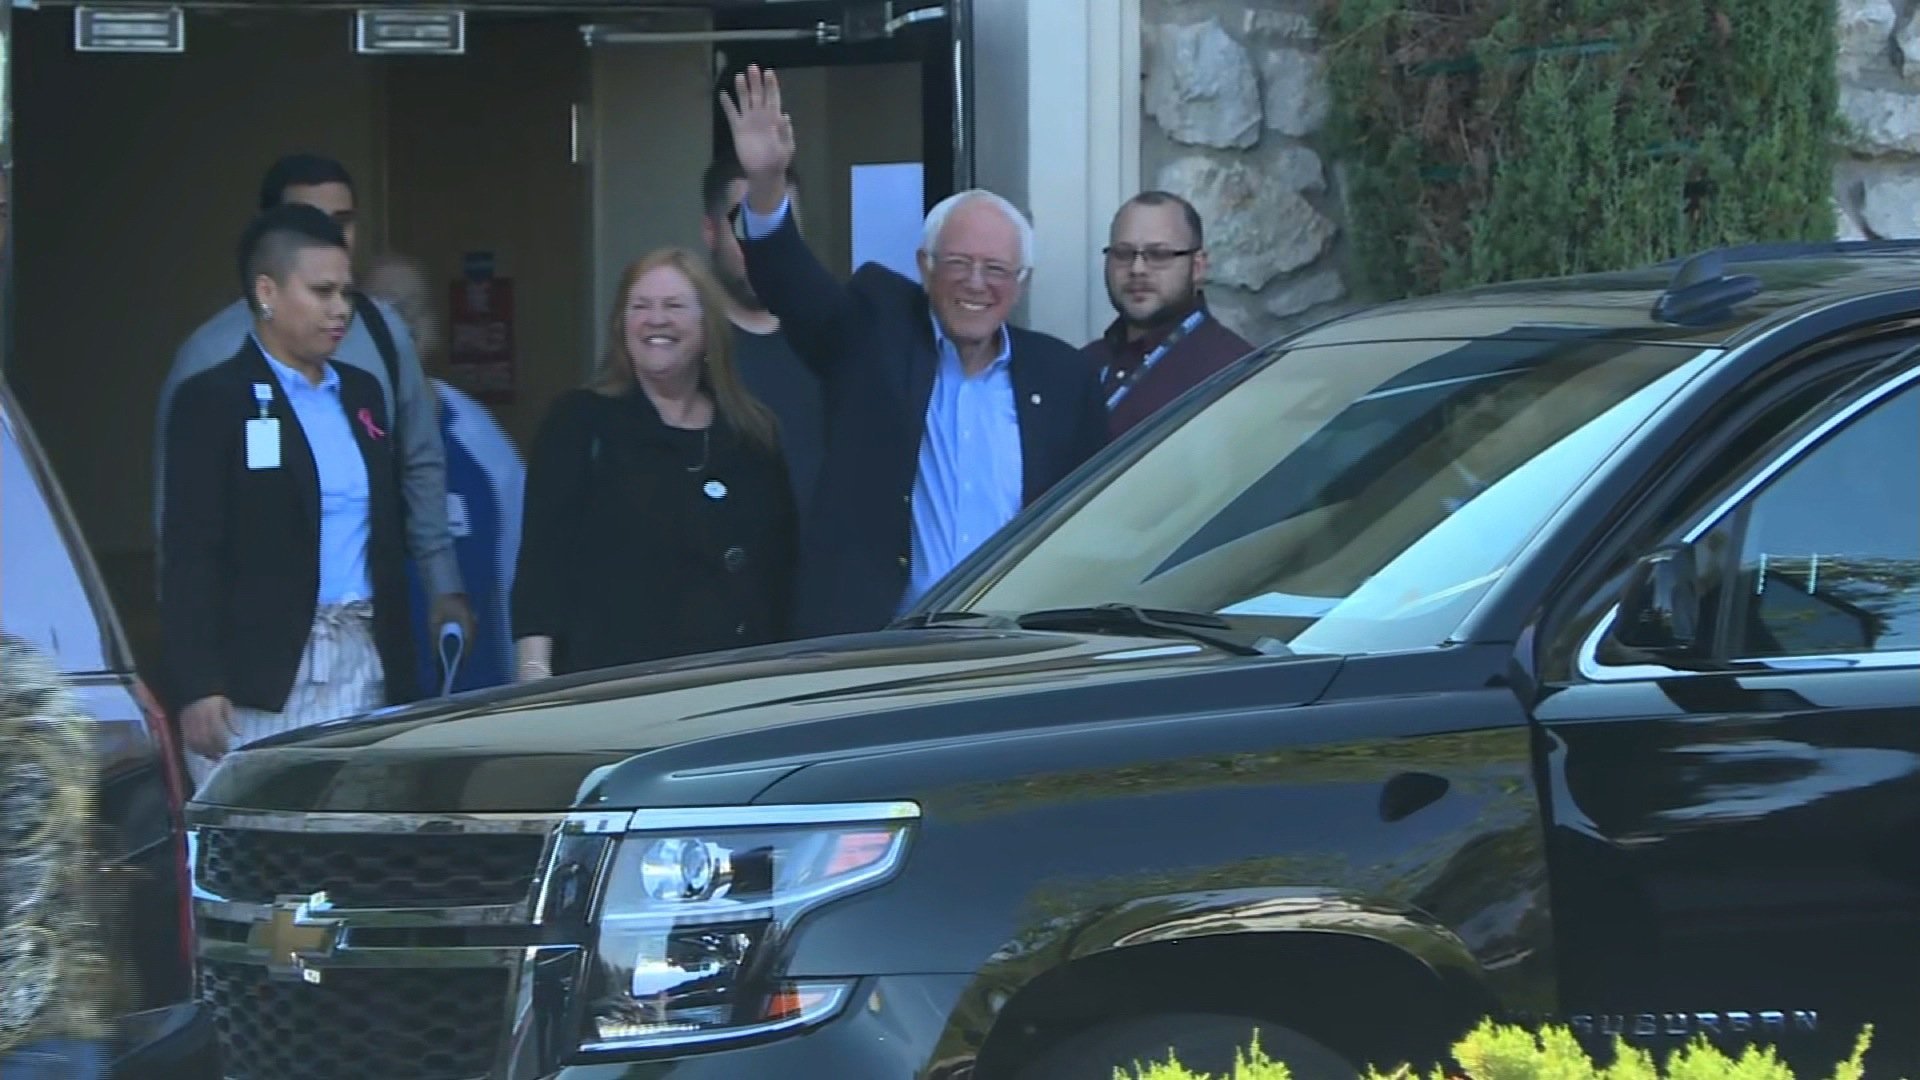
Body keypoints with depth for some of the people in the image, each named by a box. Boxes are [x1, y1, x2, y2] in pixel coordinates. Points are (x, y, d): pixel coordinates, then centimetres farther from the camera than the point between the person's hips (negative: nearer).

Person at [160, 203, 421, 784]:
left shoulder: (360, 394, 18)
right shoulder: (213, 400, -2)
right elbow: (189, 556, -7)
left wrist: (400, 673, 17)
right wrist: (197, 689, -15)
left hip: (361, 667, 6)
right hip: (259, 680, -6)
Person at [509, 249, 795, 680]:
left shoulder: (754, 433, 14)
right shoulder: (581, 422, 3)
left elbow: (780, 570, 15)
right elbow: (543, 559, -5)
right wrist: (535, 677, -15)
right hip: (613, 684, -4)